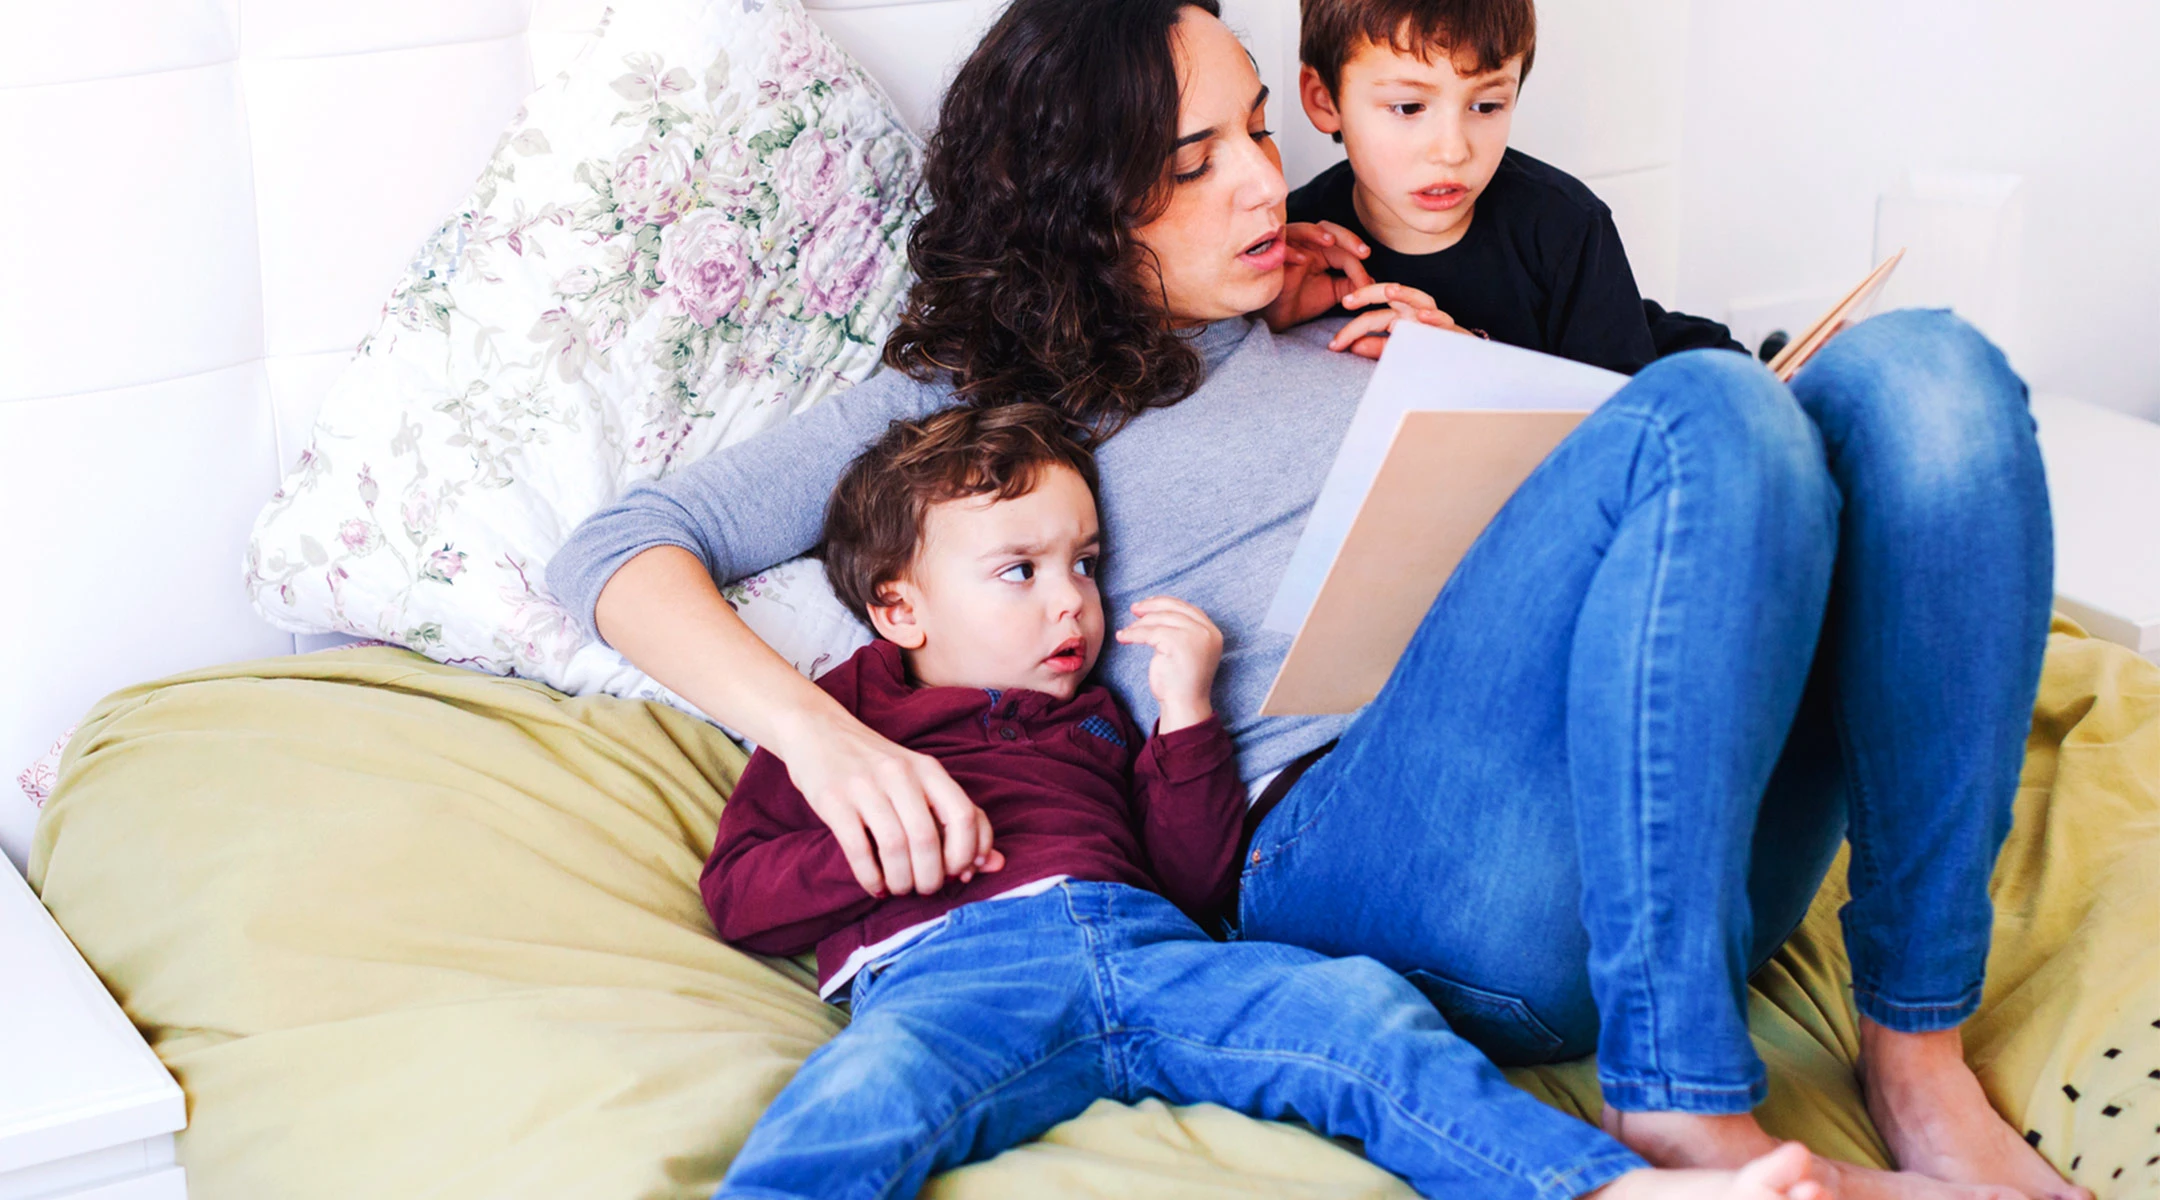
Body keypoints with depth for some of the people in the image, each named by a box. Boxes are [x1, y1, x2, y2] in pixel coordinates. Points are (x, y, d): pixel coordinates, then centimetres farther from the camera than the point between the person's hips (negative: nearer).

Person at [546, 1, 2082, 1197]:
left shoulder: (1335, 326, 31)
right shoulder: (972, 401, 17)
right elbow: (623, 551, 9)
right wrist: (818, 727, -10)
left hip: (1689, 833, 6)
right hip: (1339, 827, -6)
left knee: (1917, 365, -16)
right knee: (1707, 406, -28)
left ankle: (1918, 1048, -20)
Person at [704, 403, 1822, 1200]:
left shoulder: (1095, 717, 39)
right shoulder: (841, 712, 27)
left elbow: (1194, 884, 28)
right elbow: (736, 891, 16)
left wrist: (1184, 710, 18)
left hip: (1144, 942, 4)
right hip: (947, 962, -3)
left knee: (1358, 1007, -22)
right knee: (868, 1089, -39)